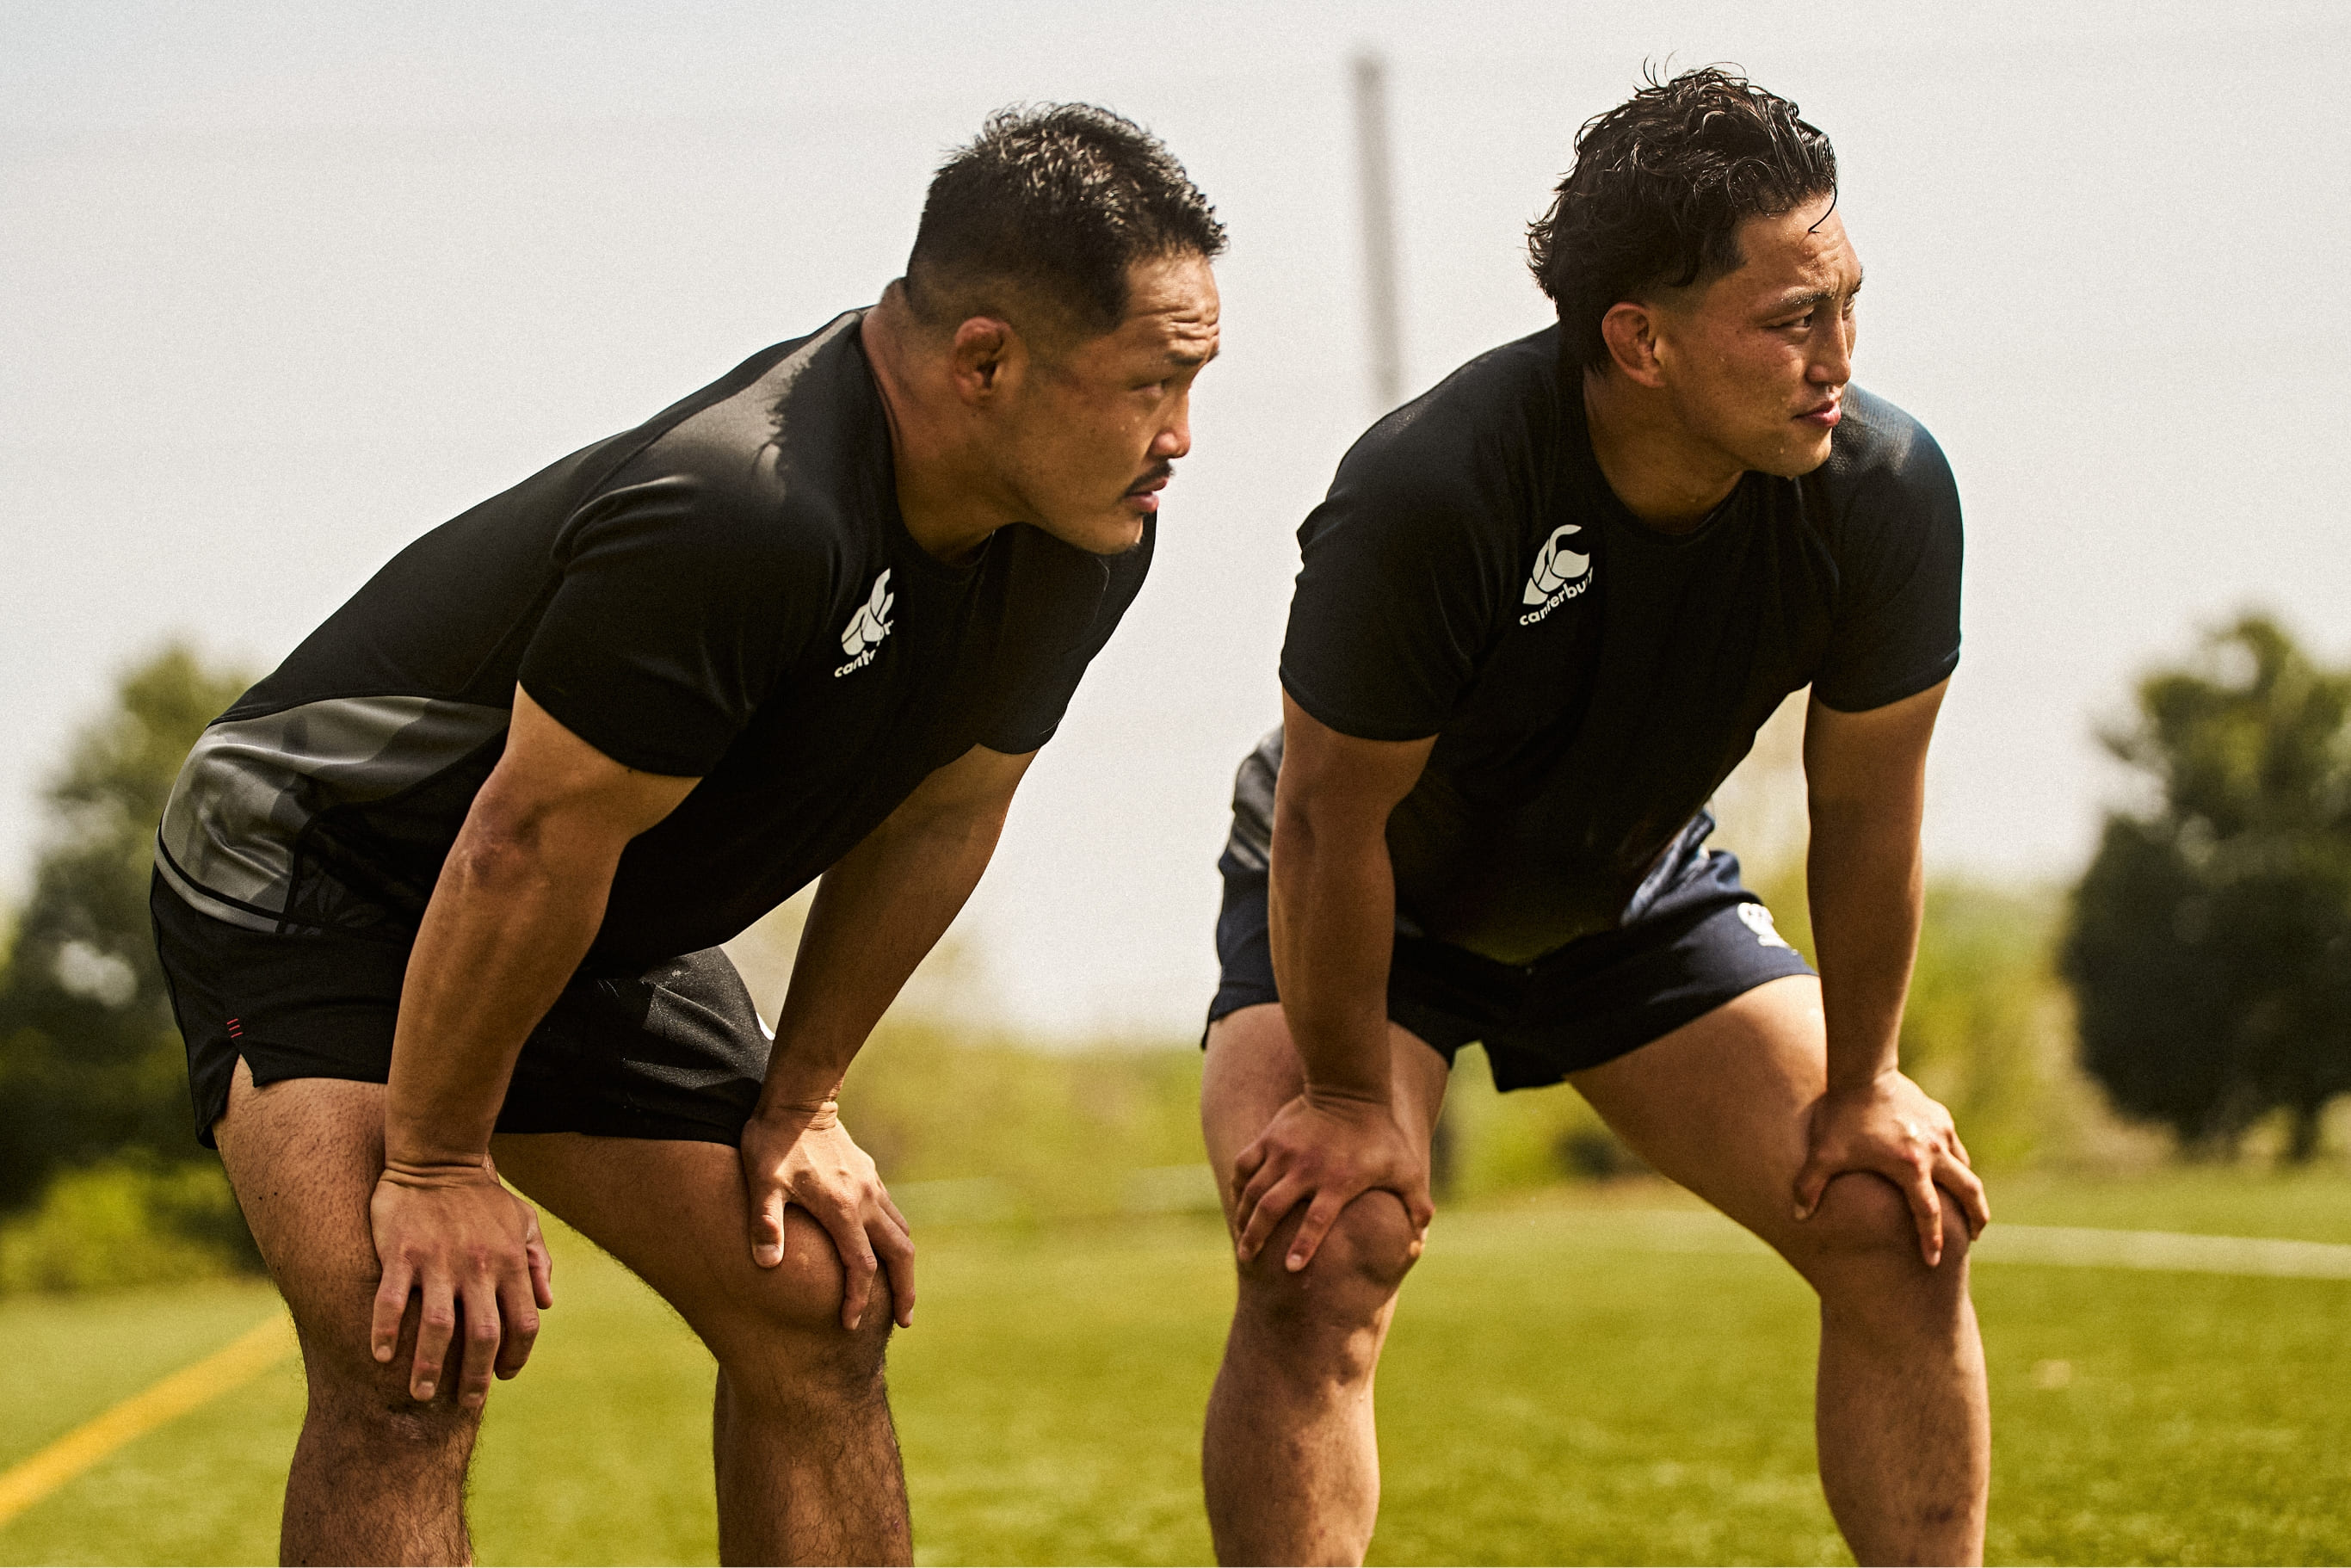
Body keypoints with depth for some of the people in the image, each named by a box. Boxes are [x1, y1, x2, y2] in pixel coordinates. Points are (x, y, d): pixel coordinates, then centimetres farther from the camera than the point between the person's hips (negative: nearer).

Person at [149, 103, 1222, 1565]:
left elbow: (937, 812, 3)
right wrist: (436, 1168, -20)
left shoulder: (1089, 538, -11)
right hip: (310, 866, -8)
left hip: (609, 936, 8)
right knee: (415, 1357, -24)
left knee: (816, 1311, 4)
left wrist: (798, 1105, 6)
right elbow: (530, 843, -30)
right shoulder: (736, 516, -38)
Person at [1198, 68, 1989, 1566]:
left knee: (1902, 1230, -6)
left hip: (1641, 906, 4)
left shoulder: (1884, 489, -25)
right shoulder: (1425, 495, -38)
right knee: (1323, 1263, -25)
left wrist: (1862, 1082, -3)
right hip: (1364, 917, -4)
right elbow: (1335, 817, -25)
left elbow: (1867, 803, -10)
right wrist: (1349, 1096, -15)